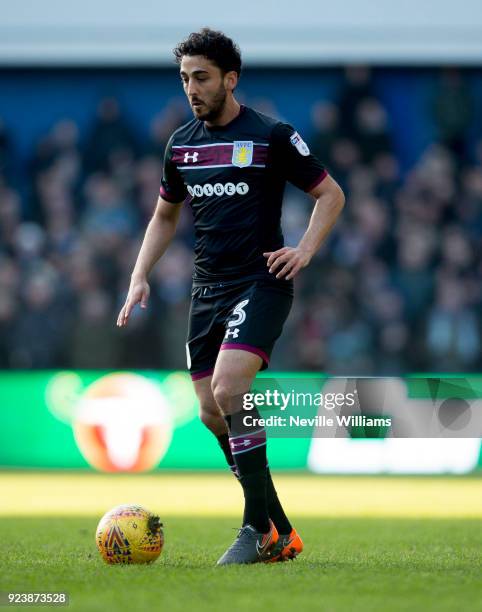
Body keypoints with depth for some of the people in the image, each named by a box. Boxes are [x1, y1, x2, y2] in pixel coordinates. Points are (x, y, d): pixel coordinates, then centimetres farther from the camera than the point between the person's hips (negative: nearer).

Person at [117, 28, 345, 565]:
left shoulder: (271, 136, -6)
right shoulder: (181, 143, 11)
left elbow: (330, 194, 2)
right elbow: (165, 215, 24)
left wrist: (305, 249, -12)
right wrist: (139, 277, 12)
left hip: (261, 283, -7)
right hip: (207, 289, 7)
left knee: (228, 390, -24)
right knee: (212, 414, 3)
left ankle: (259, 531, -16)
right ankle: (282, 534, 13)